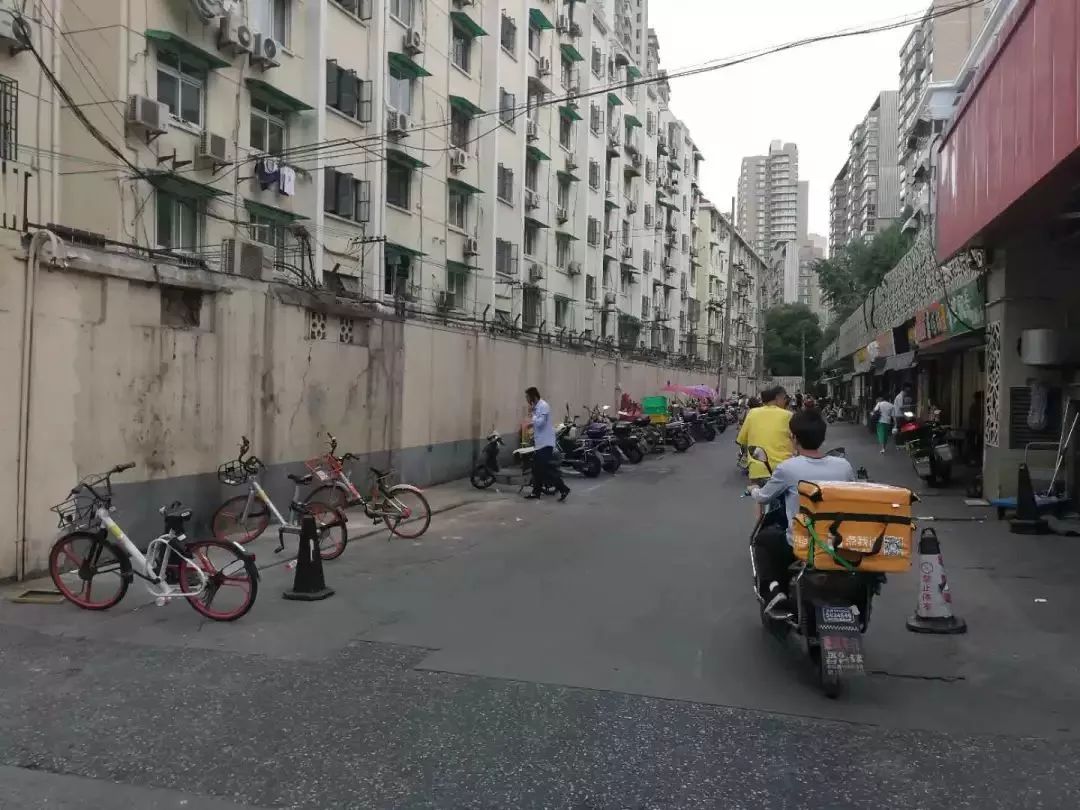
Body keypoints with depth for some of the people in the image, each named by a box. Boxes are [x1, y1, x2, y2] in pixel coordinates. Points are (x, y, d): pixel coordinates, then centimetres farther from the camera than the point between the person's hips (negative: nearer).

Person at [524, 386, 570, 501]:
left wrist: (532, 413, -14)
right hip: (539, 443, 10)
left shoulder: (543, 406, -15)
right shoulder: (537, 407, 14)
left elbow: (540, 422, -24)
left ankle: (563, 489, -8)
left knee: (547, 469, -11)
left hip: (545, 443, -10)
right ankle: (536, 492, 20)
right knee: (537, 469, 13)